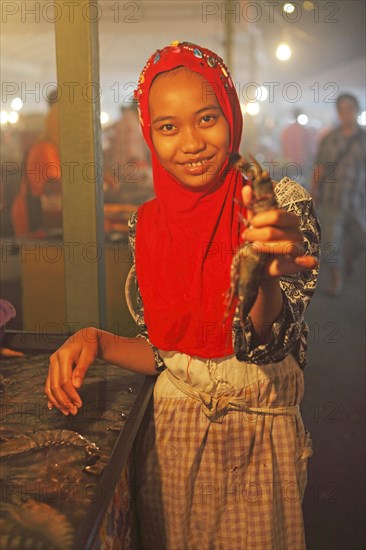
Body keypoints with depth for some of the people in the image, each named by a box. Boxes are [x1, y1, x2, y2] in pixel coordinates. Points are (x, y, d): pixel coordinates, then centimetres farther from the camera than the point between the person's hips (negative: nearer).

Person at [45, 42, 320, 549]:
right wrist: (95, 341, -14)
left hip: (261, 443, -2)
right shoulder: (147, 226, -4)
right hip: (173, 441, 3)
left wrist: (264, 275, -45)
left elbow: (263, 346, -24)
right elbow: (161, 351, 4)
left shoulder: (283, 205, -14)